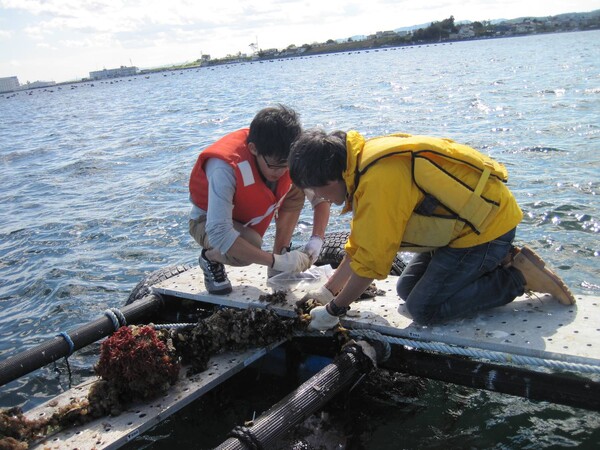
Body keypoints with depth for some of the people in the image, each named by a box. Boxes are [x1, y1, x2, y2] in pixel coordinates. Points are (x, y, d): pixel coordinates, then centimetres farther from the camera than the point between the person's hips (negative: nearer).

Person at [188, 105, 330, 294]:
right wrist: (276, 261, -46)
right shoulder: (225, 169, -39)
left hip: (250, 212, 5)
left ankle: (281, 251, -5)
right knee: (250, 245, -37)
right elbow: (218, 234, -45)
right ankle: (210, 258, -3)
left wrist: (317, 239, -28)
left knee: (296, 189, -18)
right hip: (208, 221, -5)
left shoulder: (288, 157, -23)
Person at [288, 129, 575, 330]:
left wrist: (333, 310, -9)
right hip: (467, 216, 10)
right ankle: (500, 261, 14)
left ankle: (518, 276, -1)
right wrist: (328, 290, 12)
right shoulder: (365, 160, 2)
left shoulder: (379, 181, -30)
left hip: (488, 223, -10)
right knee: (408, 288, 12)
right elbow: (360, 245, 10)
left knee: (424, 309, -10)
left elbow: (371, 262, -23)